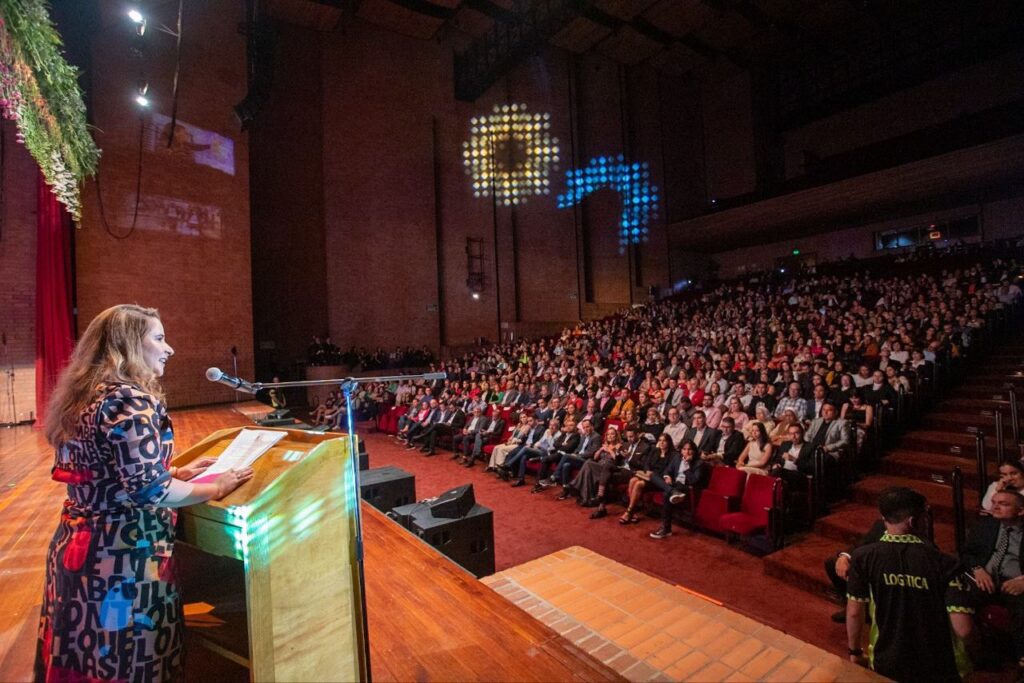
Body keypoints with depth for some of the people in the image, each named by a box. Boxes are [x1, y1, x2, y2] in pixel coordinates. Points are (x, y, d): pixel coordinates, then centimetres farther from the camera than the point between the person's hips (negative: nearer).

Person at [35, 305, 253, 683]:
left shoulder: (85, 396, 7)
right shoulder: (132, 400, -22)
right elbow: (149, 490, -24)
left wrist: (176, 472, 16)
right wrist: (216, 488, -10)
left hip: (76, 546, 9)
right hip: (122, 557, -9)